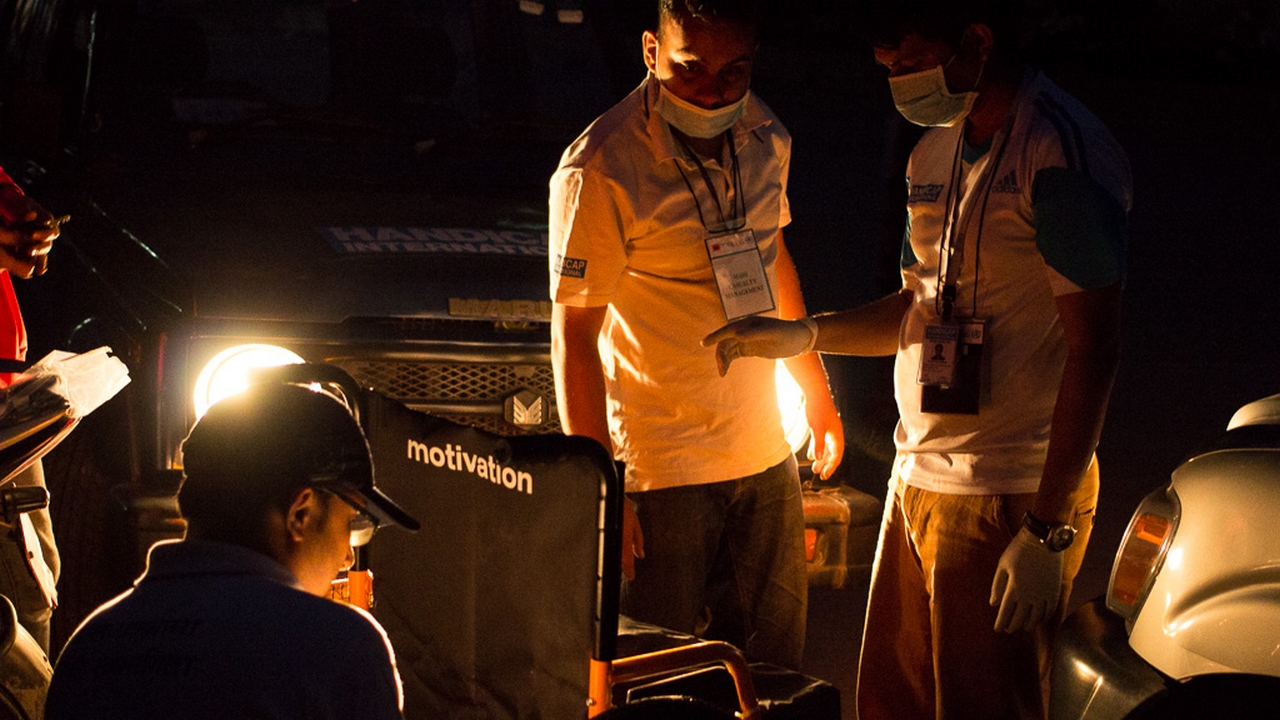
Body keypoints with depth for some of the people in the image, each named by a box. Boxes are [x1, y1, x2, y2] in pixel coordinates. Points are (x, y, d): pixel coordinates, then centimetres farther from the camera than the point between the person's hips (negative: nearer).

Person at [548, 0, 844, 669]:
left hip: (766, 457, 7)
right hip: (662, 472, -6)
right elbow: (573, 336, -17)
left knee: (776, 664, 14)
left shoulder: (764, 138, 2)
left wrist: (817, 392, 23)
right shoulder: (601, 172, -20)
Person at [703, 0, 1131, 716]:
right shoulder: (937, 150, 12)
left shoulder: (1061, 153, -16)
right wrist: (803, 335, 8)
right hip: (919, 482, 8)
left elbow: (1095, 345, -19)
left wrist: (1047, 530, -20)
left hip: (1009, 501, -8)